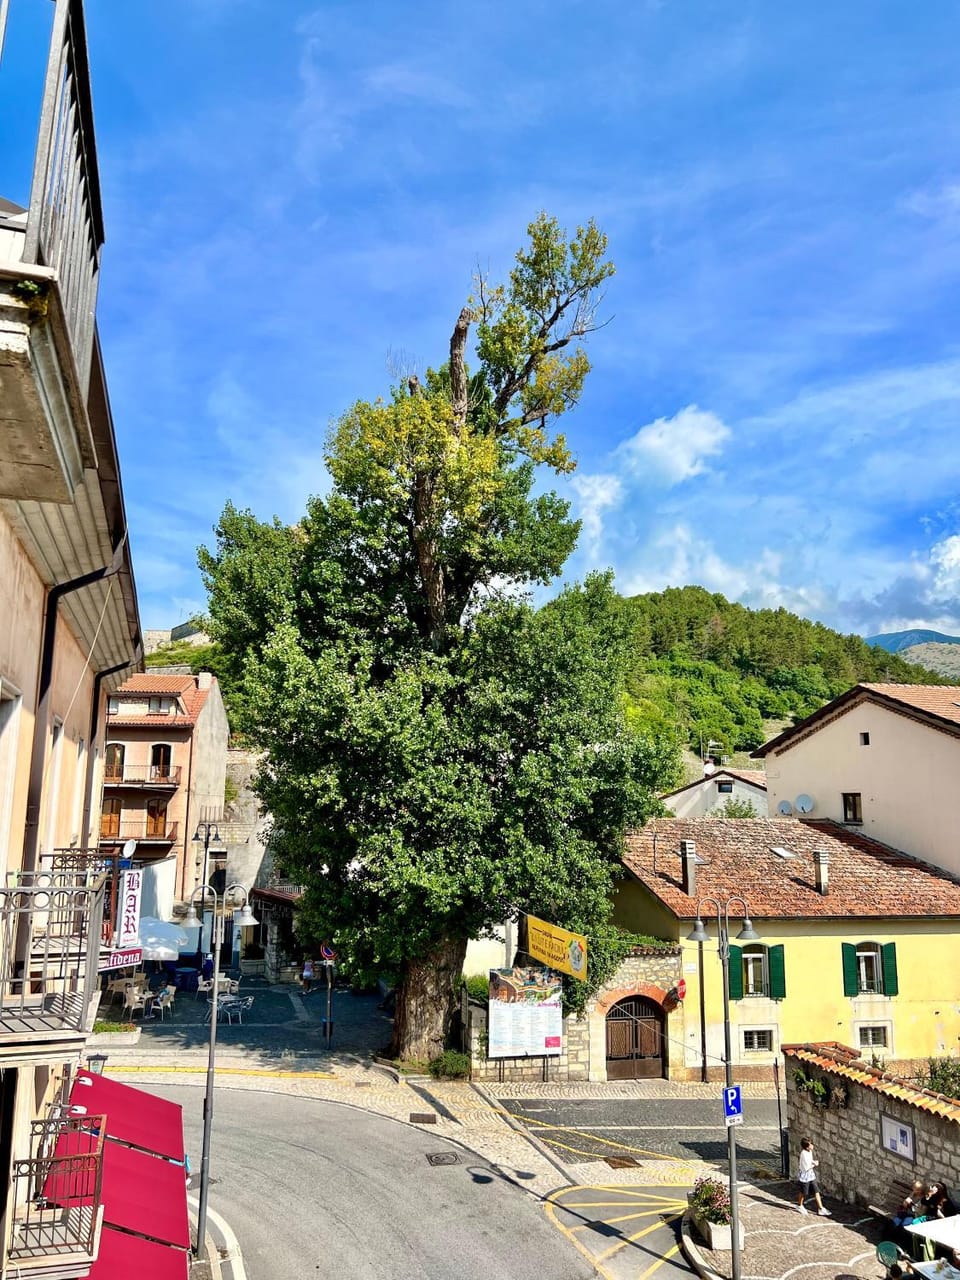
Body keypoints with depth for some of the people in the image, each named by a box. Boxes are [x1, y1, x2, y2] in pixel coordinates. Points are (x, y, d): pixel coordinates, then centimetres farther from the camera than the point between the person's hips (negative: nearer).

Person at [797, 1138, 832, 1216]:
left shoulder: (810, 1151, -2)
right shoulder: (804, 1153, -28)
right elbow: (806, 1167, -27)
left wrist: (813, 1162, -4)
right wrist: (814, 1164, -14)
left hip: (811, 1175, 7)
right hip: (805, 1175, -7)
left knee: (816, 1191, 6)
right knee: (803, 1192, 12)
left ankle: (820, 1209, 11)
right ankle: (800, 1205, 34)